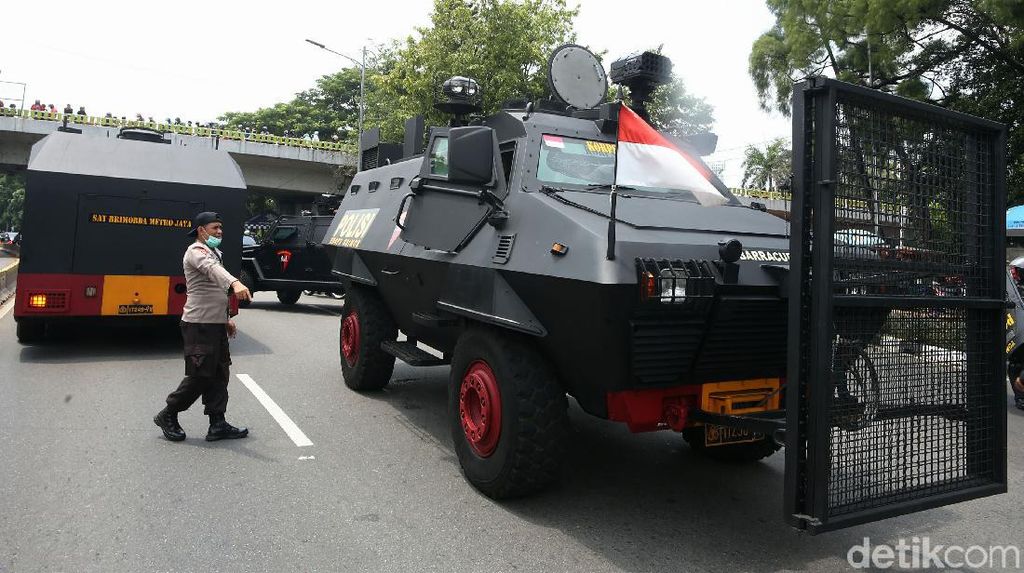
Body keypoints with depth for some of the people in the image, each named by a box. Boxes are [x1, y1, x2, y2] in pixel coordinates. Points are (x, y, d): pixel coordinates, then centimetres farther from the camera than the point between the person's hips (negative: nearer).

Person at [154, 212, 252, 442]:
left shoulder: (214, 252, 20)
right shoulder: (196, 251, -11)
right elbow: (212, 269, -35)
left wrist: (226, 318, 23)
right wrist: (235, 283, -54)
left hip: (216, 324, 9)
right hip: (199, 325, -9)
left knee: (219, 375, 8)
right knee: (200, 376, -6)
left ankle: (218, 424, 12)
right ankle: (167, 416, 13)